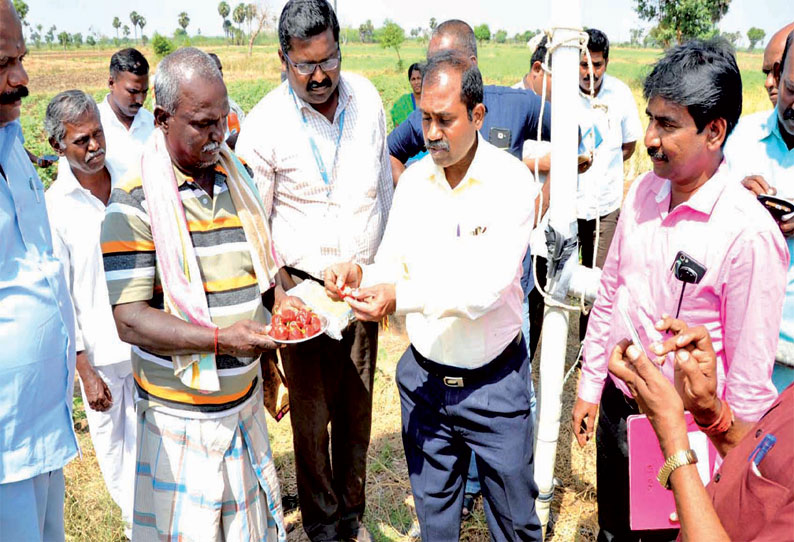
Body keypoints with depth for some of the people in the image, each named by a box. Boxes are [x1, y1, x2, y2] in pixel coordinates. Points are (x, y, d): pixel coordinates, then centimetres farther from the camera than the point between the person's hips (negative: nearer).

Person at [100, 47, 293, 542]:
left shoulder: (239, 179, 7)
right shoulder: (134, 203, -13)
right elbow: (130, 320, -17)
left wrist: (282, 300, -1)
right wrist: (220, 339, -27)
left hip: (245, 401, 5)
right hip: (179, 413, -5)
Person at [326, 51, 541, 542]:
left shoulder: (512, 182, -14)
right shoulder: (414, 179, 2)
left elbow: (484, 287, -23)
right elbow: (393, 265, 1)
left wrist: (401, 297, -35)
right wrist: (359, 275, -21)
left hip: (494, 382, -4)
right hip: (424, 378, 4)